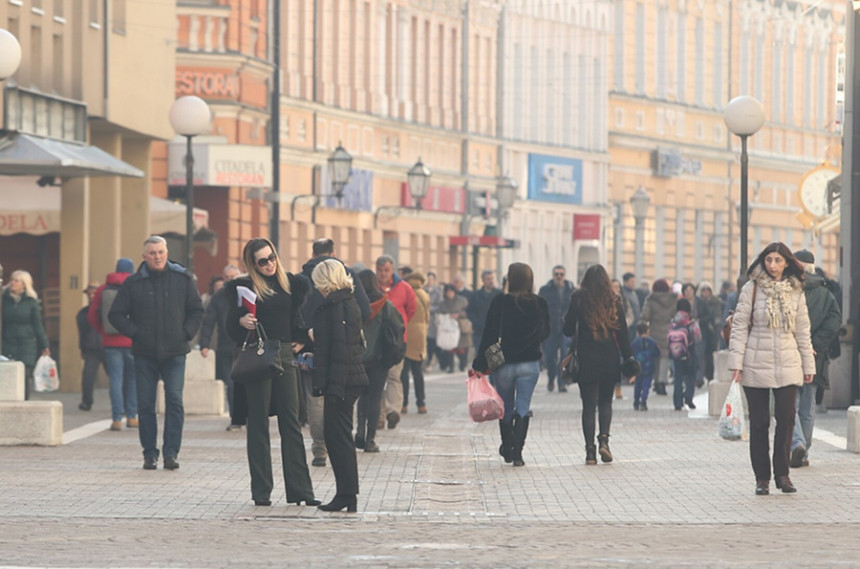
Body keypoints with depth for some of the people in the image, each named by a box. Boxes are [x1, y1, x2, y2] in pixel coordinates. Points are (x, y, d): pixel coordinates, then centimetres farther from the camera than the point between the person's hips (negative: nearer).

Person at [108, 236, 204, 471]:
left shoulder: (182, 279, 5)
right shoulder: (133, 283, 3)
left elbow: (196, 310, 12)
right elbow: (116, 315, 7)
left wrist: (186, 333, -1)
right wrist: (135, 333, -4)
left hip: (175, 354, -1)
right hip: (144, 354, 1)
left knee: (174, 401, -9)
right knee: (145, 405, 1)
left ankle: (171, 453, -6)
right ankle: (150, 454, 9)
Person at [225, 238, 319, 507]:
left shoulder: (290, 283, 9)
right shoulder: (242, 286, -2)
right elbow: (232, 327, -4)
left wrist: (301, 340, 10)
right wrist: (242, 321, -23)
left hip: (284, 355, 4)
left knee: (291, 422, 4)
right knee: (258, 424, 0)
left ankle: (299, 488, 6)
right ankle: (261, 491, 4)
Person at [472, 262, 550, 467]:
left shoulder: (500, 302, -10)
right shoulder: (539, 304, -3)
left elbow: (489, 335, -10)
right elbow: (545, 333, 8)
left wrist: (480, 364, -7)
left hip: (504, 363, -1)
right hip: (530, 364, 1)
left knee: (506, 408, 16)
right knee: (523, 407, 1)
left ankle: (507, 449, 27)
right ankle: (517, 452, -12)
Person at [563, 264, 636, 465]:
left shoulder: (578, 298, -3)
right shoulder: (613, 300, 0)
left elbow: (568, 330, -2)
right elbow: (623, 331, -2)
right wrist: (629, 357, 2)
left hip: (587, 359, -1)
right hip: (610, 358, 1)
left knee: (589, 405, 3)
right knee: (606, 401, 16)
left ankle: (590, 450, -4)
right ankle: (604, 438, -6)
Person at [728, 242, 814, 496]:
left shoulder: (796, 292, 7)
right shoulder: (751, 289, -2)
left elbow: (803, 331, 12)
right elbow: (739, 326, -2)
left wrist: (808, 365, 12)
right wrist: (736, 363, -8)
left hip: (787, 366, 2)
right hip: (756, 366, -2)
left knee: (787, 420, -6)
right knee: (759, 423, 3)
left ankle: (782, 473, 8)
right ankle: (762, 477, 10)